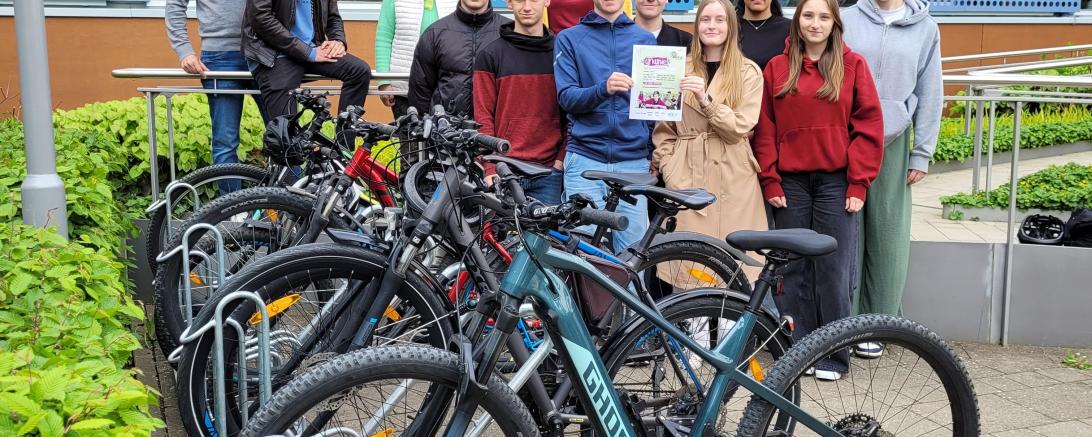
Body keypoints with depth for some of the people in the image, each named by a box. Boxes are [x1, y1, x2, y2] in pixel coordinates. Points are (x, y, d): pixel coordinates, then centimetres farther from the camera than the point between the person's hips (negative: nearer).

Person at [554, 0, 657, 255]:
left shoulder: (645, 40, 12)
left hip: (633, 160, 2)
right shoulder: (569, 39, 7)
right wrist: (603, 88, -23)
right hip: (585, 159, -1)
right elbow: (567, 98, -4)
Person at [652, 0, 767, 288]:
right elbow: (663, 129, 10)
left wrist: (706, 100, -18)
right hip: (687, 178, 1)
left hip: (732, 180, -1)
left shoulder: (749, 73, 6)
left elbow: (739, 128, -5)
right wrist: (670, 172, -3)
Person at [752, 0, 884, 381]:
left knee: (834, 270, 0)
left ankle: (834, 356, 11)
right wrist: (770, 182, 1)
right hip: (790, 182, 2)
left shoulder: (852, 65, 3)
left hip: (836, 181, -2)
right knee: (793, 270, 6)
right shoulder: (776, 68, 7)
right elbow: (765, 130, 7)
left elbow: (868, 126, 0)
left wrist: (858, 184, -5)